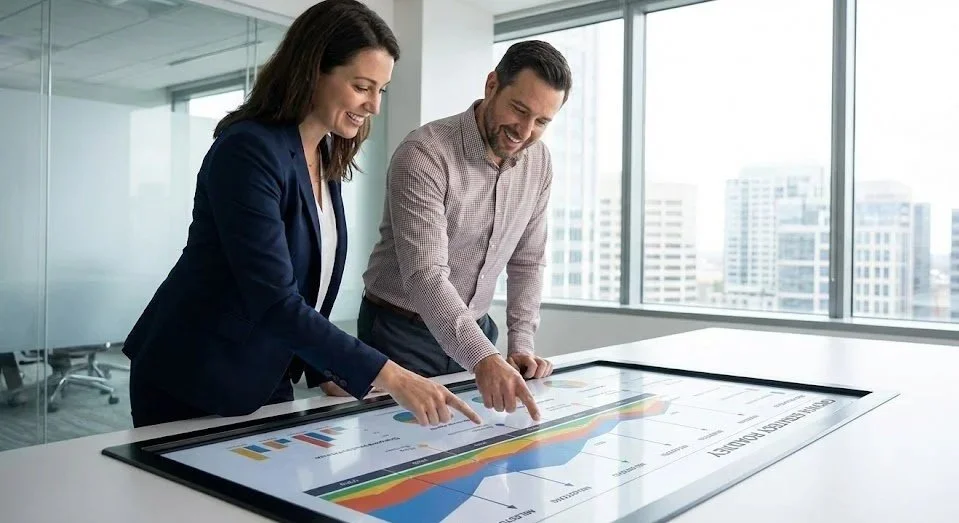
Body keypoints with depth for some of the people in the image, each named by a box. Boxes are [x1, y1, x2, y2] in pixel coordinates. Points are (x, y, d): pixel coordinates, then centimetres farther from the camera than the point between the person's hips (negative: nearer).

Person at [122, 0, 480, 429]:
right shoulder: (248, 150, -23)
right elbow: (273, 300, -30)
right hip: (191, 384, -7)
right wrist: (387, 376, -32)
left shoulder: (327, 157, 3)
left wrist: (325, 372, 4)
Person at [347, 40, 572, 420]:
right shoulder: (423, 154, -23)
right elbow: (425, 275, -32)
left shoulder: (538, 162, -3)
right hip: (402, 335, -5)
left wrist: (521, 344, -5)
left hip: (474, 332, 5)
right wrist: (484, 357, -44)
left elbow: (527, 261, 5)